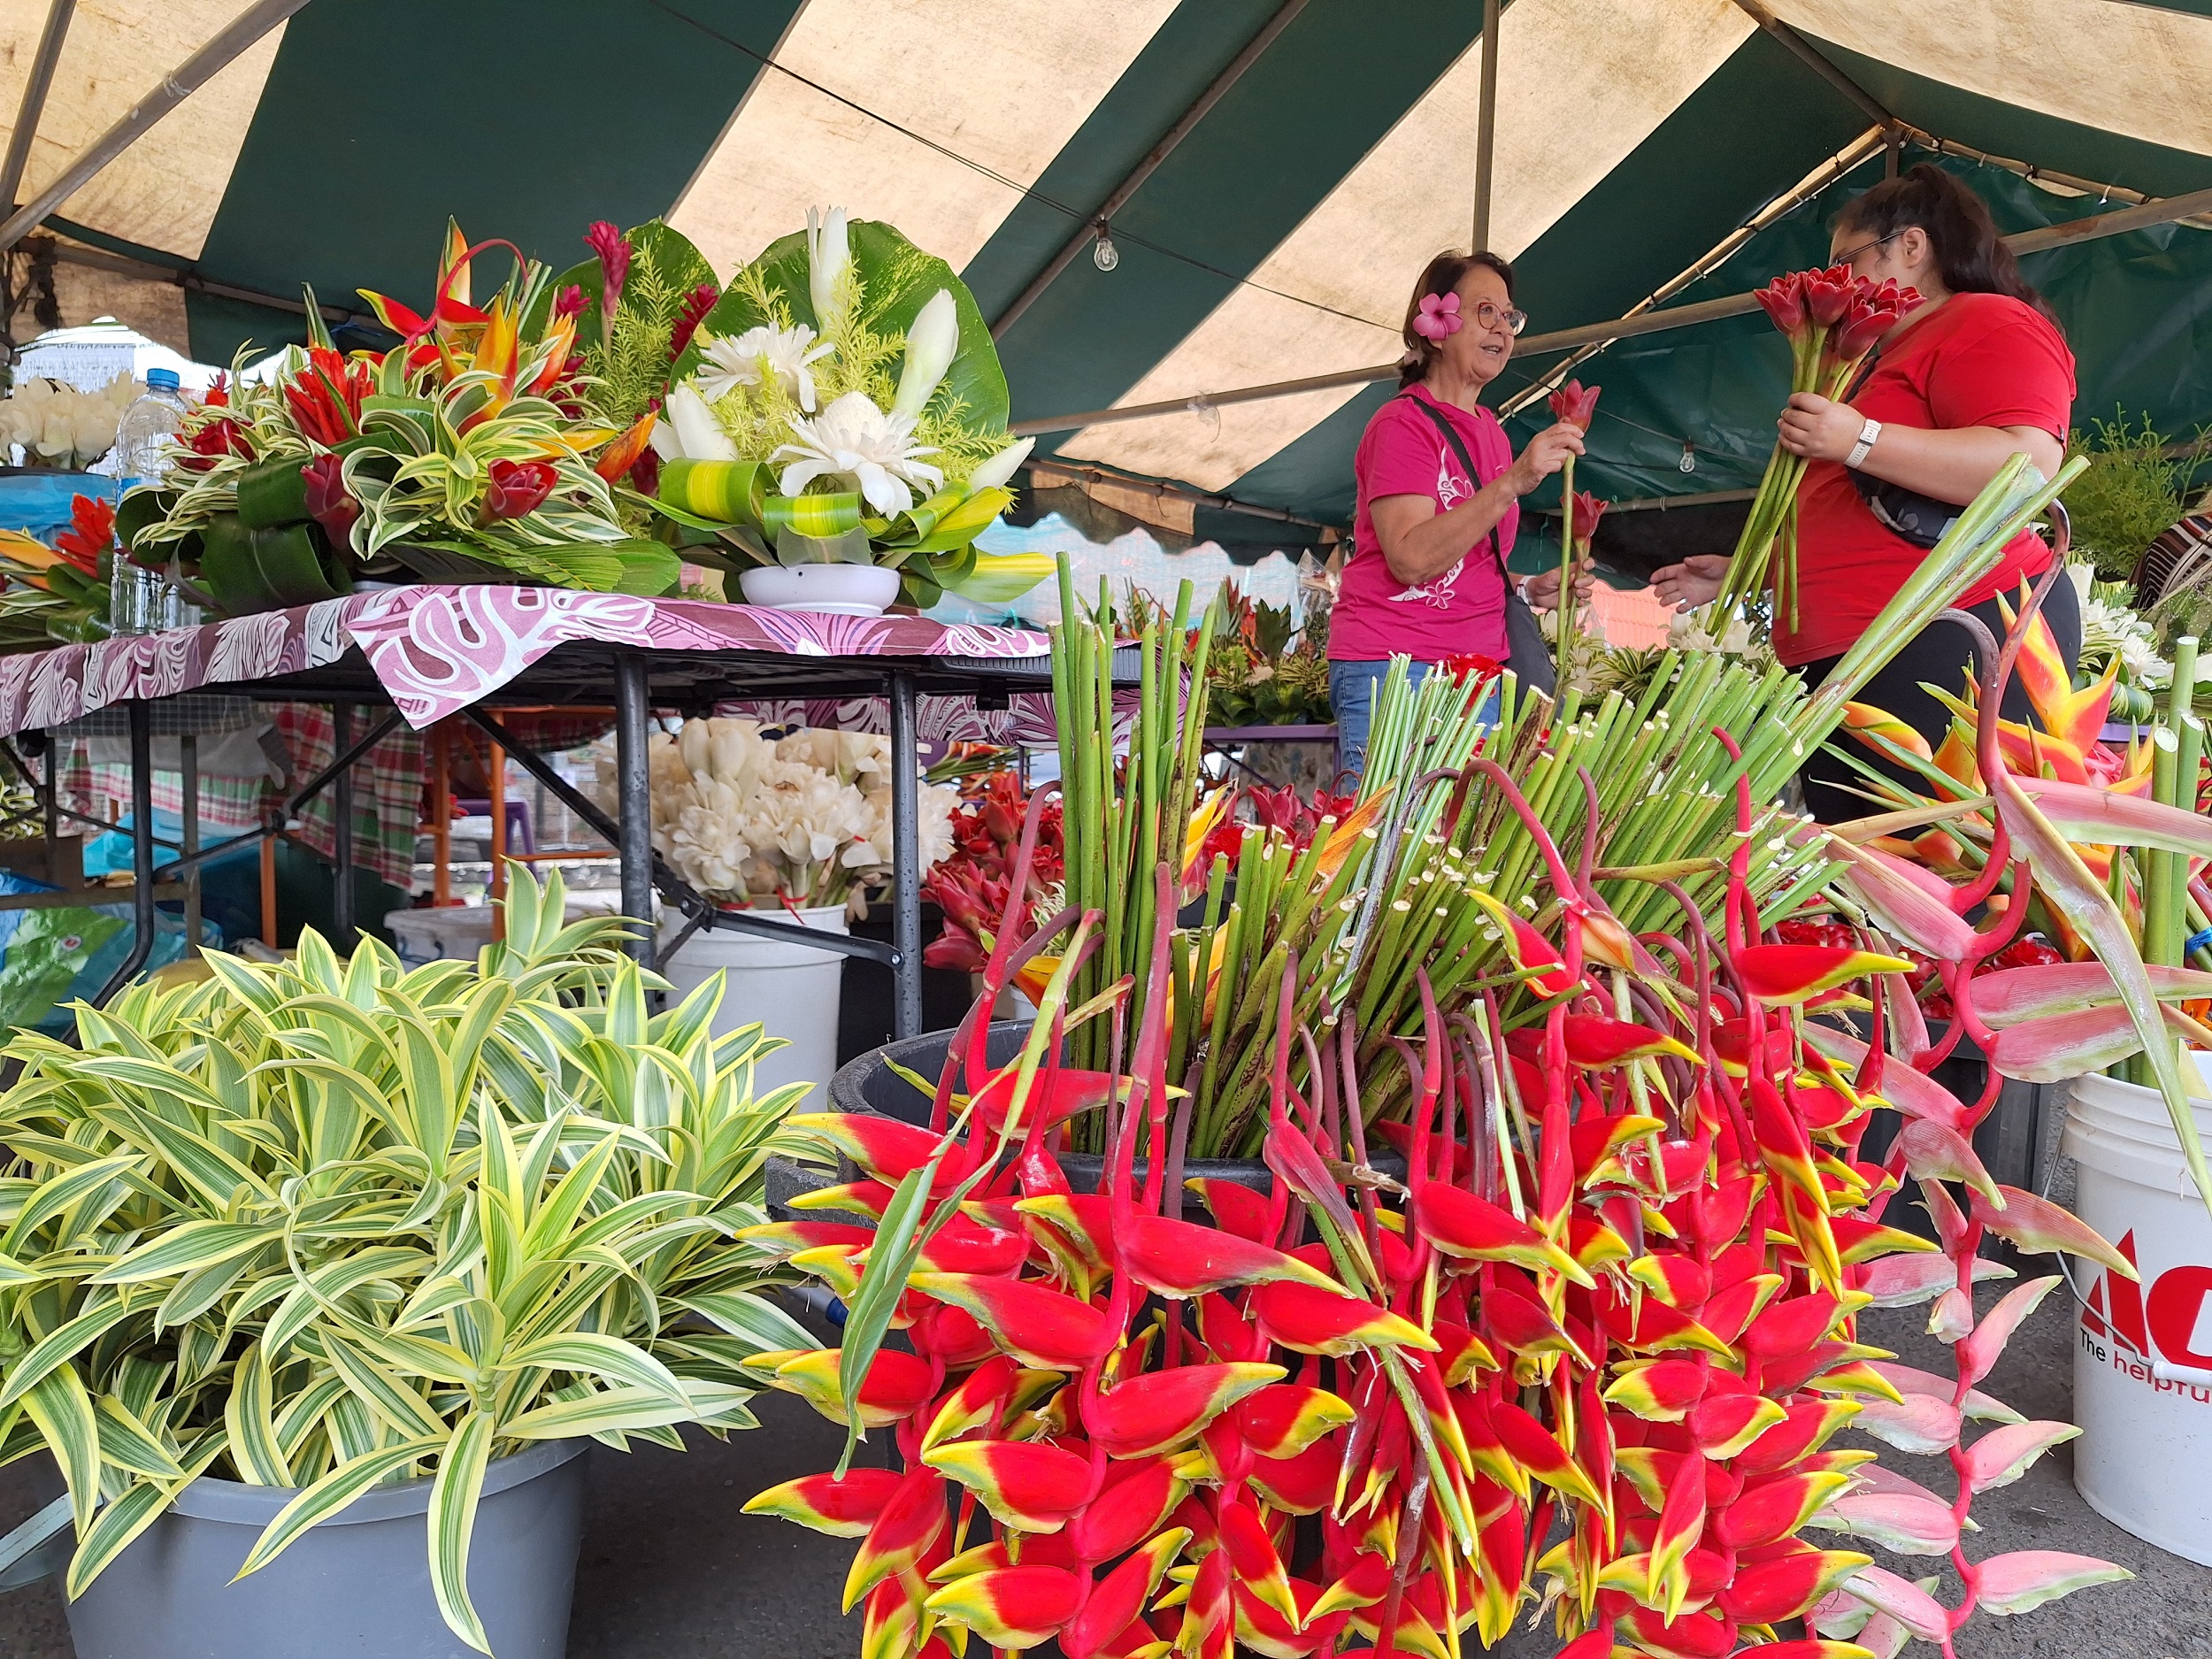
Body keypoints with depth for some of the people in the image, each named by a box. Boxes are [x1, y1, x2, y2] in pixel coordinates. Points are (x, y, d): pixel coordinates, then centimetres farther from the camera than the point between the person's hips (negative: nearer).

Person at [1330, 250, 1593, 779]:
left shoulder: (1490, 430, 18)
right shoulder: (1403, 423, -5)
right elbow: (1411, 559, -20)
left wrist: (1529, 590, 9)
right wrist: (1513, 482, -23)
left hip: (1480, 670, 8)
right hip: (1395, 669, -7)